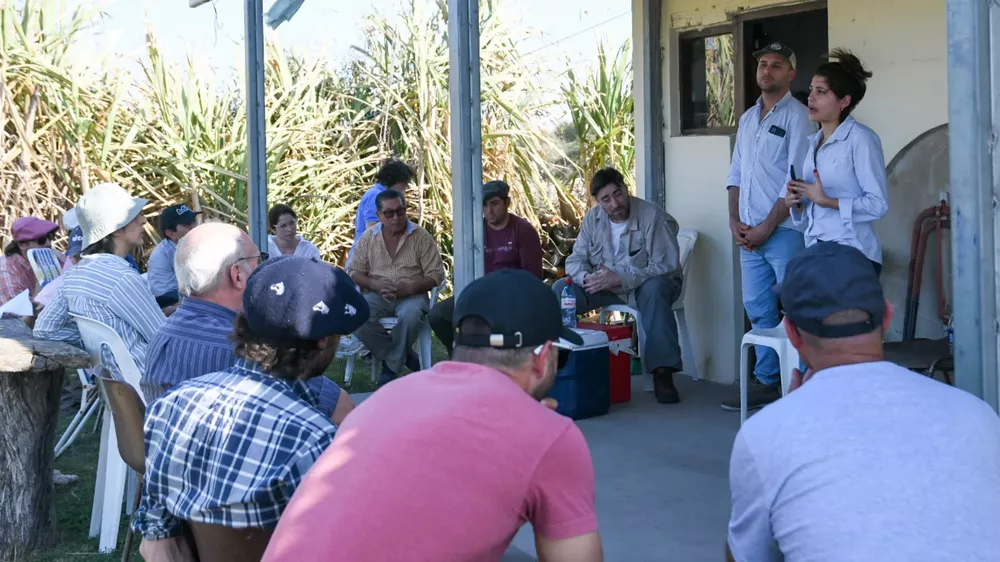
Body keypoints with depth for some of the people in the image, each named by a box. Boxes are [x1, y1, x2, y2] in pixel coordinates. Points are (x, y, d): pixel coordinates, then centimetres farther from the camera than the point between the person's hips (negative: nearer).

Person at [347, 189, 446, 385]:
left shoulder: (421, 236, -2)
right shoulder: (369, 238, 6)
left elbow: (436, 275, -4)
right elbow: (353, 272, 7)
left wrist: (409, 288, -20)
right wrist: (376, 284, -14)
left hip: (411, 295, -2)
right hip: (378, 295, 2)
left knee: (410, 316, -38)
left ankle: (392, 364, -12)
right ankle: (404, 357, -11)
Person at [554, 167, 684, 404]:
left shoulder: (653, 217, -19)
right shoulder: (593, 218, 0)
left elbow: (664, 266, -24)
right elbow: (575, 260, 2)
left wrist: (619, 278, -32)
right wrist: (587, 277, -23)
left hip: (644, 284, -5)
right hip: (604, 285, 5)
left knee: (654, 289, -40)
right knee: (560, 289, -14)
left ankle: (662, 373, -37)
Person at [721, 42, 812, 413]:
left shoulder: (797, 116, -5)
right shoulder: (748, 118, 17)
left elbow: (797, 180, -12)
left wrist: (767, 226, -13)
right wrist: (735, 221, 4)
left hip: (784, 231, -7)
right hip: (749, 233, 7)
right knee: (758, 309, 11)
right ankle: (766, 382, 20)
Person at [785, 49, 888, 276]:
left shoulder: (861, 139, -11)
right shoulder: (814, 142, 13)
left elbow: (878, 204, -16)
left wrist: (826, 201, -21)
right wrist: (797, 202, 0)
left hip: (852, 255, -7)